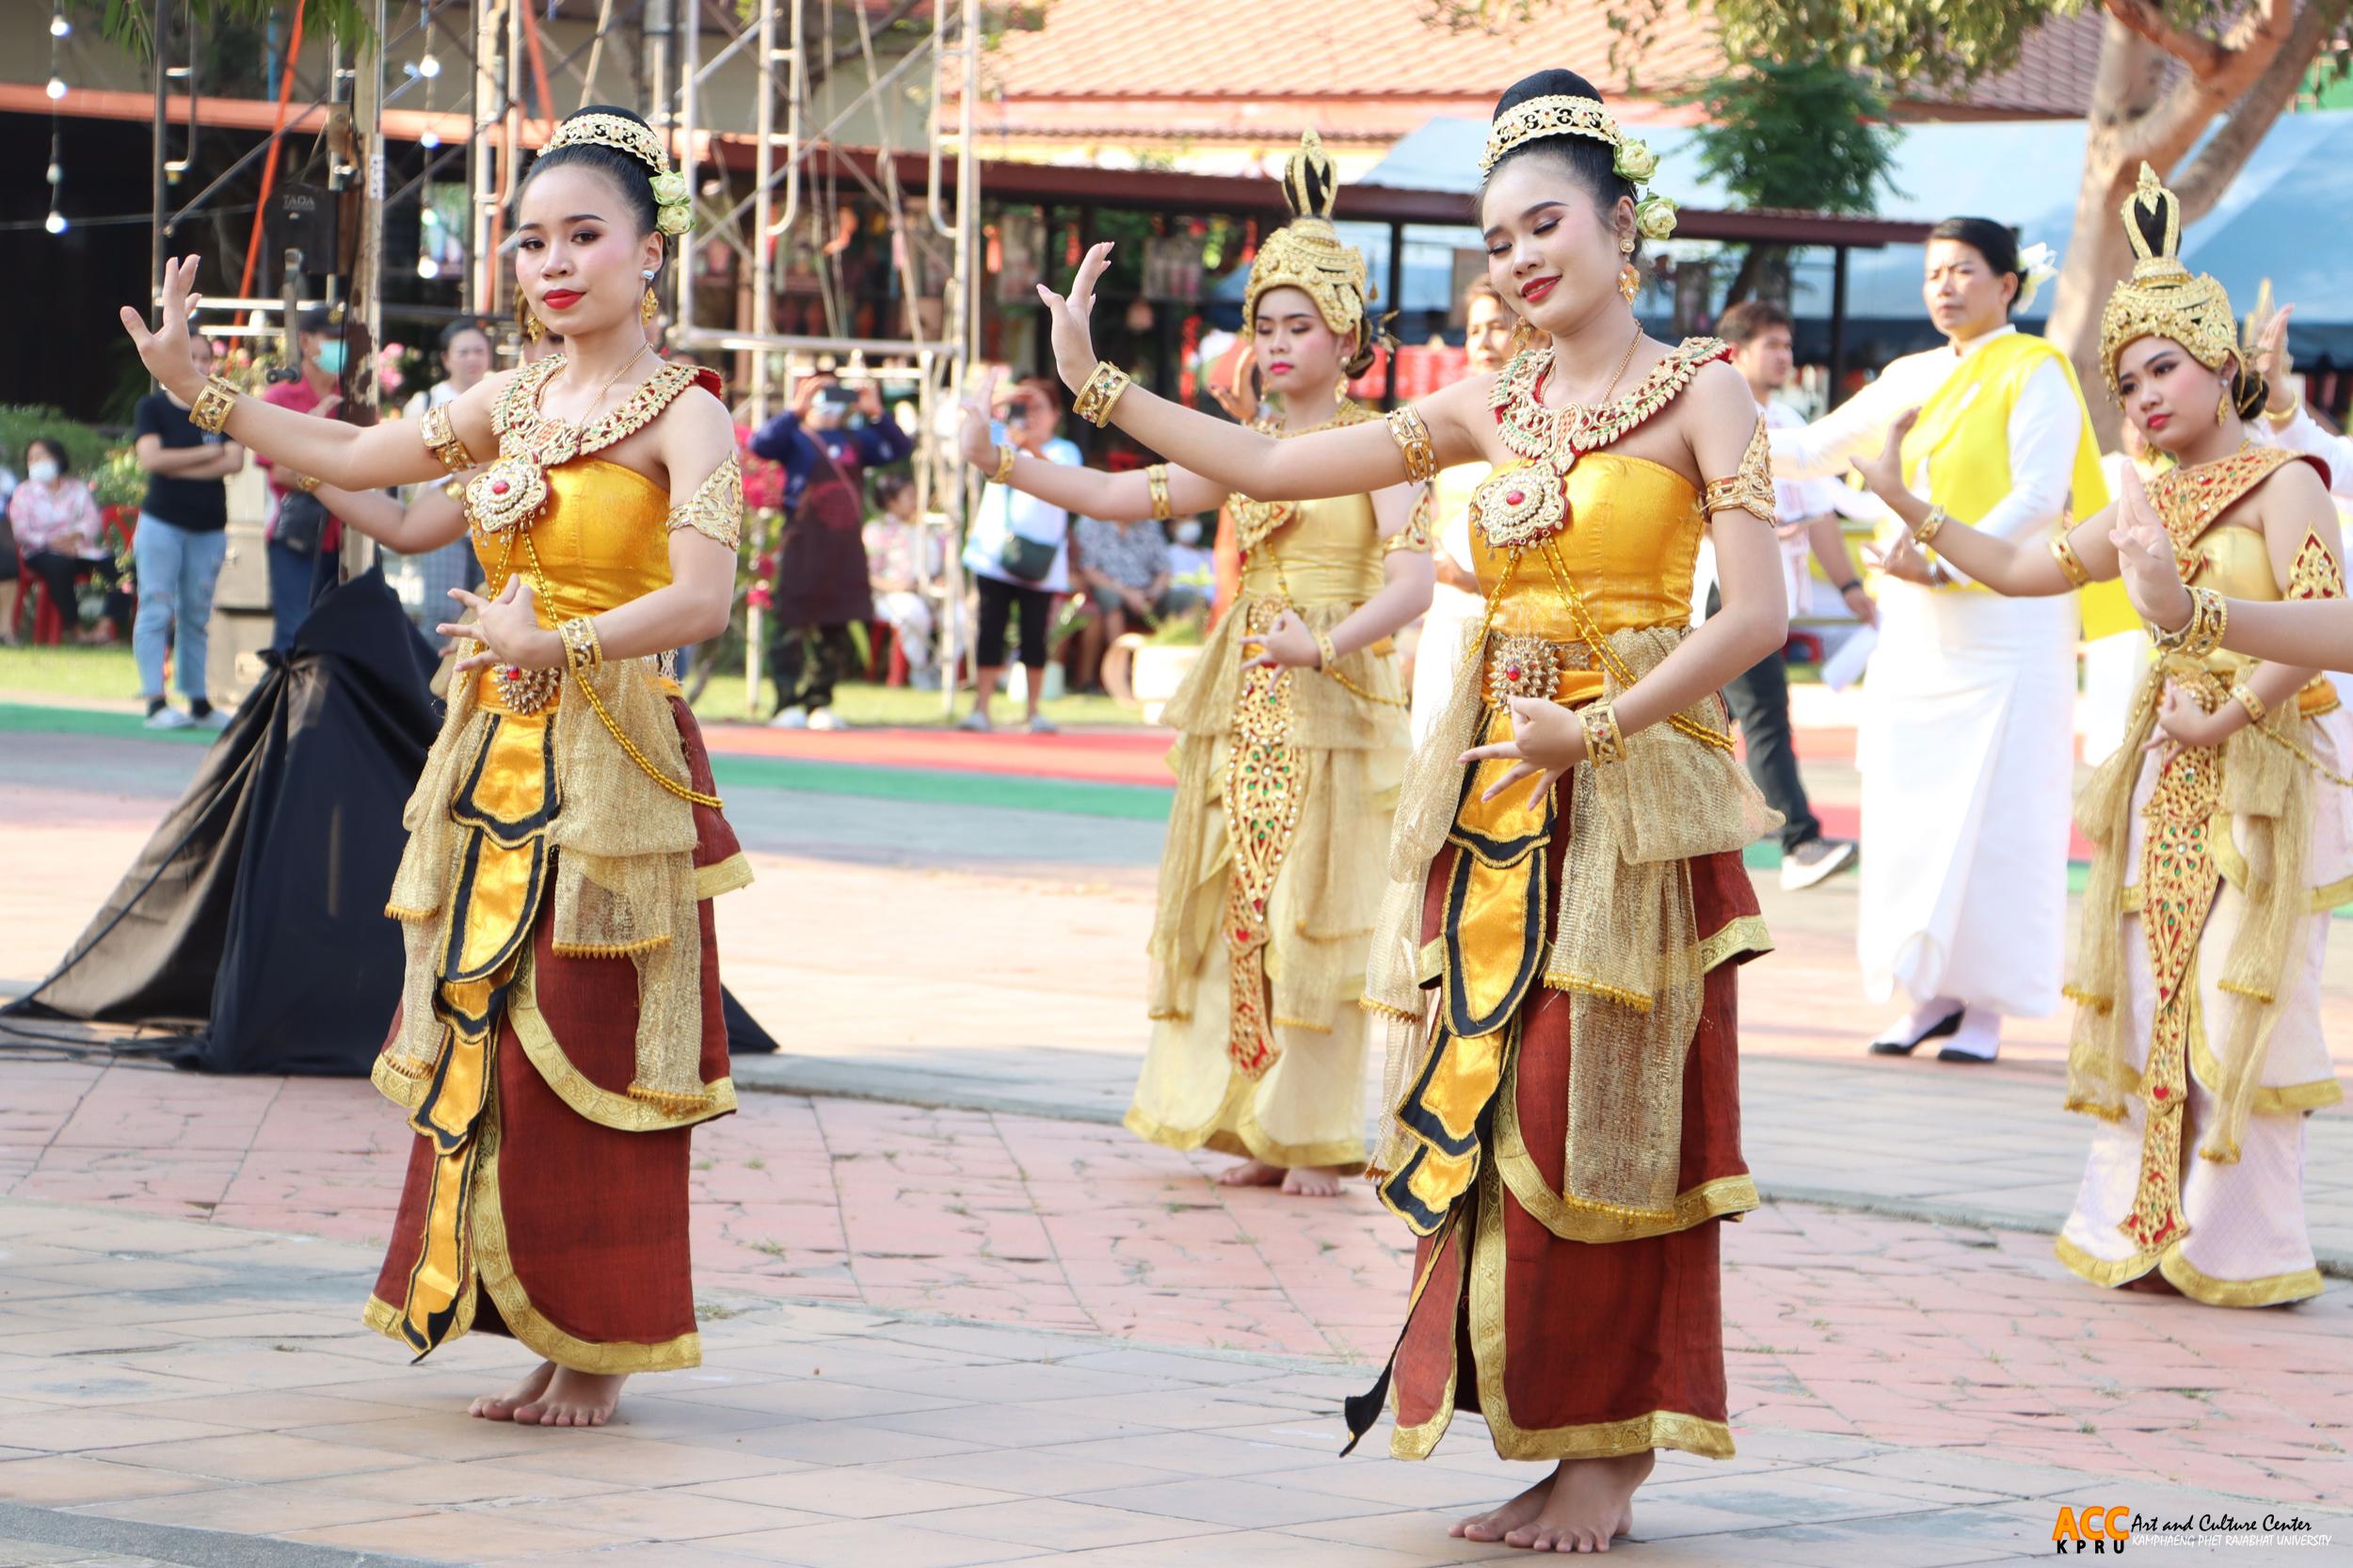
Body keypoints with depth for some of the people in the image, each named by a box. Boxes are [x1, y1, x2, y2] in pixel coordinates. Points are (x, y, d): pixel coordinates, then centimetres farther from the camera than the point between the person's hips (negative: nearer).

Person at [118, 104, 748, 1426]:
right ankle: (545, 1342, 14)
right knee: (488, 1045, 7)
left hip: (610, 768, -6)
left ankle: (602, 1349, 8)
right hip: (498, 762, 7)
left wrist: (554, 645, -32)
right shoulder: (512, 405, 11)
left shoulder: (682, 413, -8)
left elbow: (701, 598, -21)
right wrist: (198, 388, 16)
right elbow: (355, 458, 20)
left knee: (585, 1058, -3)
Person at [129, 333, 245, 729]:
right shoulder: (152, 408, 1)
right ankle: (155, 702, -11)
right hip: (161, 522, -3)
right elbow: (151, 458, -13)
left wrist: (179, 467, -11)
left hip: (210, 528, 3)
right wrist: (207, 453, -6)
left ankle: (199, 701, 10)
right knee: (156, 611, -8)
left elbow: (234, 460, -6)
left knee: (197, 618, 8)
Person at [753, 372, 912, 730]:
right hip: (803, 548, -5)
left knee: (835, 632, 6)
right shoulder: (794, 438, 2)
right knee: (793, 624, -6)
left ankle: (820, 703, 13)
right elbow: (761, 445, -17)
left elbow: (899, 449, 10)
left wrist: (877, 414, -3)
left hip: (846, 549, 5)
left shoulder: (856, 441, 16)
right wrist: (795, 412, -25)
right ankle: (788, 704, -3)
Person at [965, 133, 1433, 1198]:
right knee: (1237, 904, 4)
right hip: (1243, 700, 5)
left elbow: (1415, 580, -14)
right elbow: (1123, 496, 7)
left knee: (1312, 909, -5)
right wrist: (1004, 464, -3)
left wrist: (1326, 644, -27)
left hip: (1334, 698, -5)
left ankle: (1316, 1134, 2)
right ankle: (1262, 1129, 10)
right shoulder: (1245, 450, 12)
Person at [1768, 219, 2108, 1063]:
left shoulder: (2035, 372, -4)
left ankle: (1986, 1007, 0)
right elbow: (1817, 450, 20)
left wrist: (1950, 562, -22)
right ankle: (1932, 992, 12)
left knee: (1992, 813, -5)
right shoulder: (1912, 378, 13)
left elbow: (2038, 496, -13)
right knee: (1907, 810, 4)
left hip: (2005, 623, -6)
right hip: (1917, 629, 6)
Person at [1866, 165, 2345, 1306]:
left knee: (2240, 995, -6)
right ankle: (2142, 1225, 12)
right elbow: (2019, 569, 18)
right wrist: (1909, 508, 13)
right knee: (2147, 989, 6)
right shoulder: (2146, 504, 13)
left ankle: (2237, 1243, 0)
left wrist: (2228, 719, -18)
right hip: (2170, 773, 7)